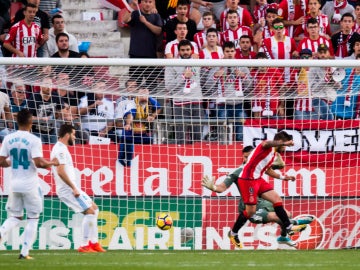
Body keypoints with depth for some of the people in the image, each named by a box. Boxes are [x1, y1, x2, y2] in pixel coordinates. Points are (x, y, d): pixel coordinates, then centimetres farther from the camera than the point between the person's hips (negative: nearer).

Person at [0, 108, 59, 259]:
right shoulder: (33, 140, -13)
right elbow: (39, 163, -20)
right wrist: (52, 163, -2)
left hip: (14, 184, 4)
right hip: (30, 185, -4)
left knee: (15, 216, 17)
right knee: (33, 218, 9)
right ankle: (24, 253, 4)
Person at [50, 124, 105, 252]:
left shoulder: (60, 148, 17)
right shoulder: (61, 150, -15)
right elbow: (60, 171, -25)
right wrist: (74, 188, -23)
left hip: (70, 188, 11)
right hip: (68, 189, -11)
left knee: (94, 208, 15)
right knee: (90, 211, -12)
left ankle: (93, 243, 15)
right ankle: (84, 245, -10)